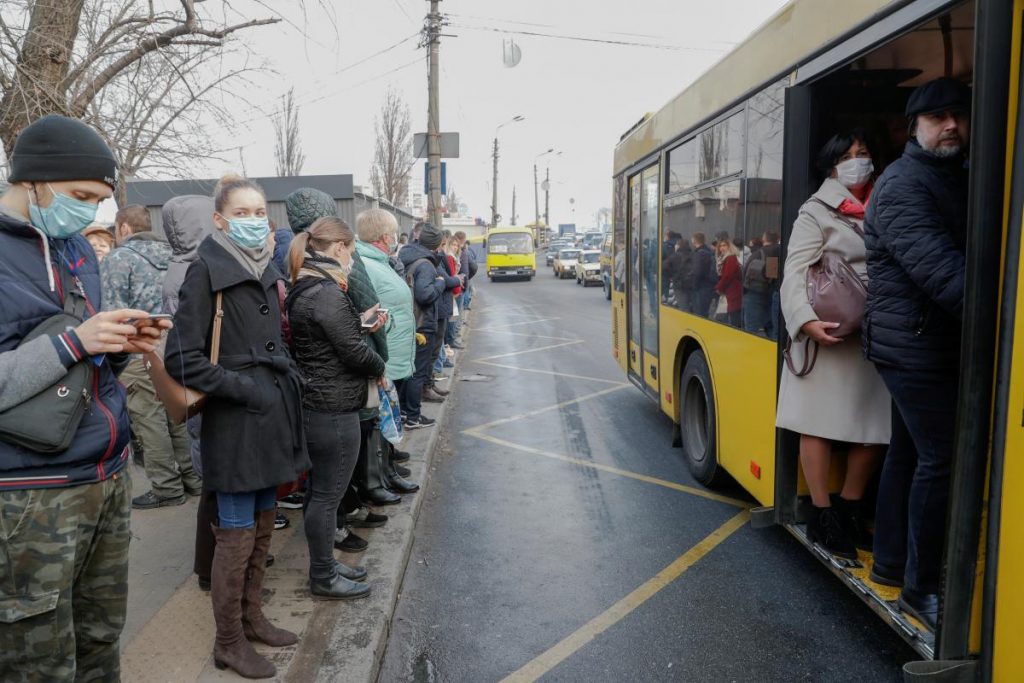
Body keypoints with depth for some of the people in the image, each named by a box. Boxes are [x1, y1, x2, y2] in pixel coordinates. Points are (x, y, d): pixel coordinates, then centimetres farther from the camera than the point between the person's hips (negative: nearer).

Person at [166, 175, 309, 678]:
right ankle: (228, 642, 21)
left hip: (272, 414, 8)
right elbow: (181, 359, -16)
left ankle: (251, 618, 35)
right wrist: (245, 388, -18)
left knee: (263, 526, 18)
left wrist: (288, 378, 8)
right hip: (234, 422, -7)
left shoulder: (266, 269, 11)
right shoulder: (207, 270, -12)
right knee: (237, 535, 3)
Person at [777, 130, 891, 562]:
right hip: (828, 336, -5)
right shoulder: (817, 211, -1)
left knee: (876, 427, 8)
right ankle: (821, 515, 13)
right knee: (819, 423, -1)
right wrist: (807, 321, -24)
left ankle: (850, 510, 25)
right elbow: (795, 272, -9)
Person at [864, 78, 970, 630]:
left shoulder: (961, 180, 17)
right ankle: (919, 588, 6)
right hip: (915, 345, -9)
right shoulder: (903, 186, -13)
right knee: (940, 461, -6)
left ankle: (890, 560, 28)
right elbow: (939, 271, -26)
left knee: (908, 452, 15)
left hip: (928, 346, 9)